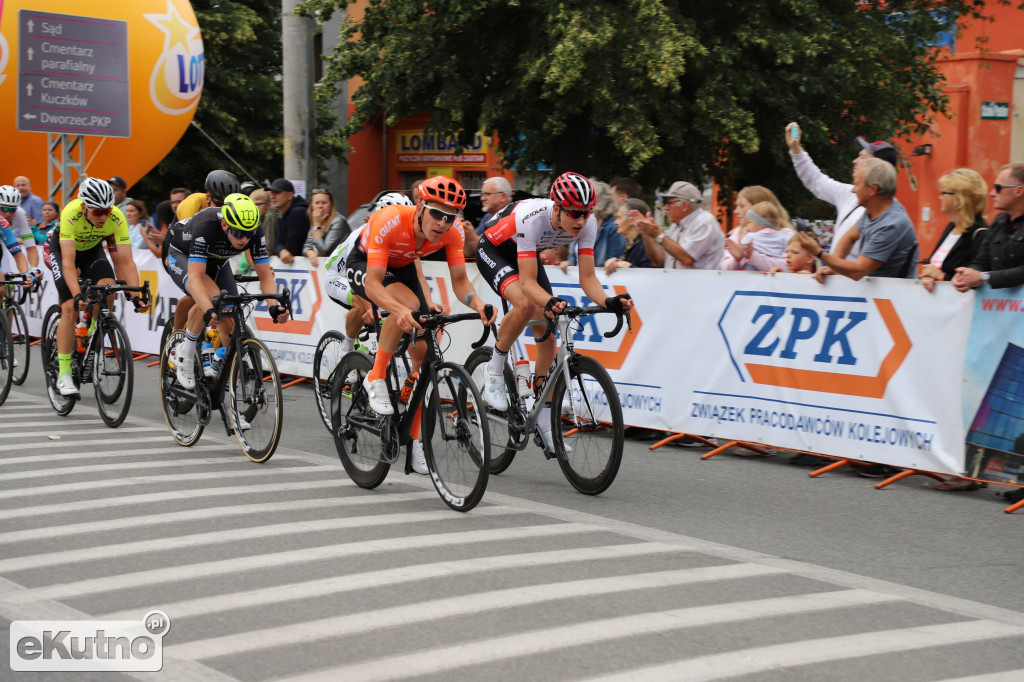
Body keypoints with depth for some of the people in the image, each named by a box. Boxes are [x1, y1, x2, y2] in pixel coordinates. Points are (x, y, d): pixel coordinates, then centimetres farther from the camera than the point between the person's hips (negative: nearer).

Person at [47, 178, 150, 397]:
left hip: (92, 249, 3)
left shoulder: (117, 218, -31)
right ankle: (63, 374, -10)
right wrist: (77, 295, -54)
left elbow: (126, 262, -31)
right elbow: (68, 262, -42)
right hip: (61, 249, -3)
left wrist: (136, 296, -43)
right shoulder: (71, 214, -38)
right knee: (70, 308, -17)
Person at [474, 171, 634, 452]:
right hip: (493, 251, -6)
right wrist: (550, 302, -60)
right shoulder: (532, 218, -40)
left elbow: (587, 277, -22)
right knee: (526, 303, -35)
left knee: (547, 335, -1)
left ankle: (544, 424, 11)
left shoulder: (587, 223, -25)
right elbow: (528, 282, -41)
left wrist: (608, 301, -41)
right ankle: (494, 374, -13)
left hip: (528, 255, 6)